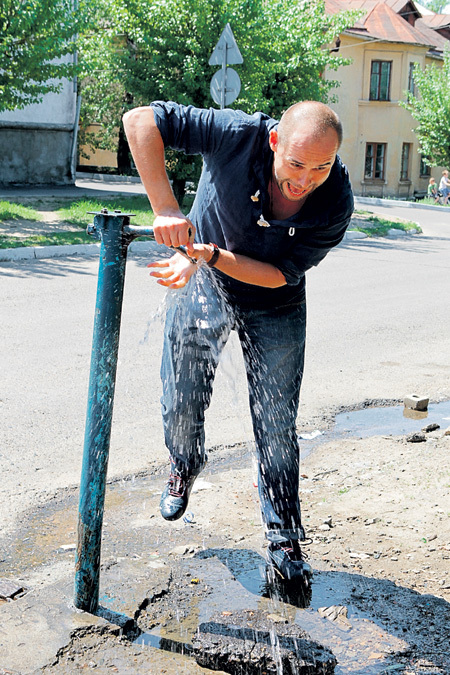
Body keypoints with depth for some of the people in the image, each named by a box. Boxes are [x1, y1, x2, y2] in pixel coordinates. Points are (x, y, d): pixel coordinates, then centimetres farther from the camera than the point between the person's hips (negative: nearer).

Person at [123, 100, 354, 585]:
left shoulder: (335, 205, -28)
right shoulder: (239, 135, -32)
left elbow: (281, 273, -22)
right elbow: (141, 120, -31)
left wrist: (210, 255, -35)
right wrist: (165, 209, -39)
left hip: (275, 308, 0)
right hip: (204, 288, 0)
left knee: (277, 426, 2)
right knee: (181, 403, 10)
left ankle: (284, 539, 18)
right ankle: (184, 468, 45)